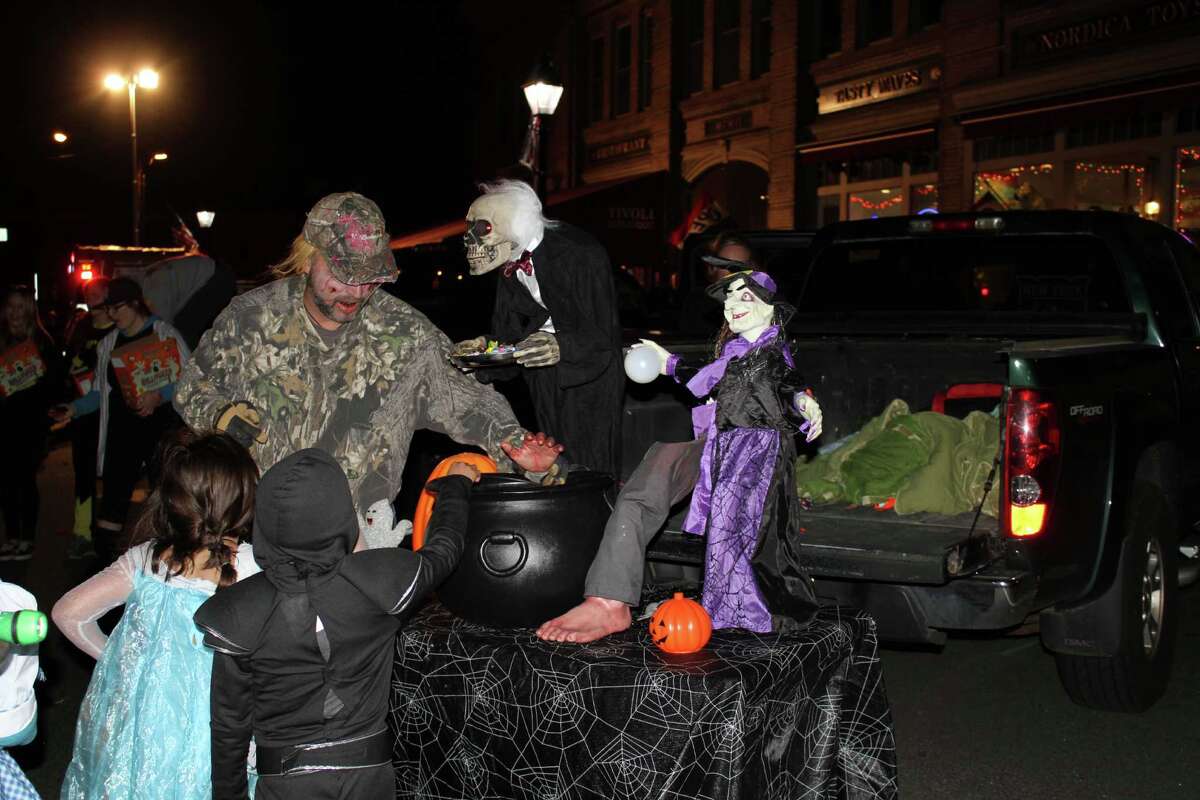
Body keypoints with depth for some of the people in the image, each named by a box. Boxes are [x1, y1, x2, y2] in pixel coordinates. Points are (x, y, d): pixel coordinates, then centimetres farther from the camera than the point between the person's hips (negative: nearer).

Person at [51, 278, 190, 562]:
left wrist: (159, 396, -21)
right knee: (113, 496, 0)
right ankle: (104, 558, 4)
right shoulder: (108, 344, 15)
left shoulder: (164, 332, -1)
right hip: (122, 430, 4)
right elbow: (101, 393, 16)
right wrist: (74, 408, 1)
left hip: (161, 427, -4)